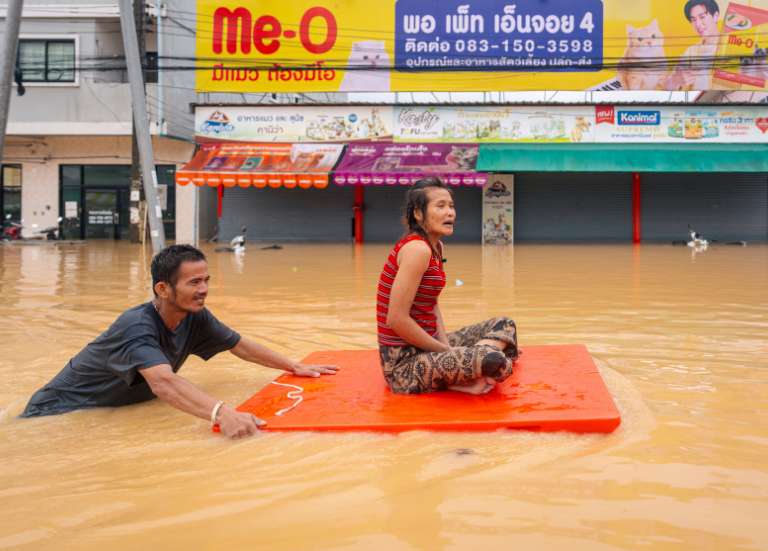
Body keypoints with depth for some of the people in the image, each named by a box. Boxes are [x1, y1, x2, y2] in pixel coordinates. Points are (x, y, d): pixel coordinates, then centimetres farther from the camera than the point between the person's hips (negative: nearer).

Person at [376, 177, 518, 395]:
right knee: (495, 361, -29)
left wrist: (446, 347, -1)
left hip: (424, 345, 10)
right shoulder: (417, 249, -20)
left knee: (504, 325, 17)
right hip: (404, 361, -10)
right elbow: (397, 319, -24)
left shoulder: (436, 246, 10)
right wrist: (447, 351, -13)